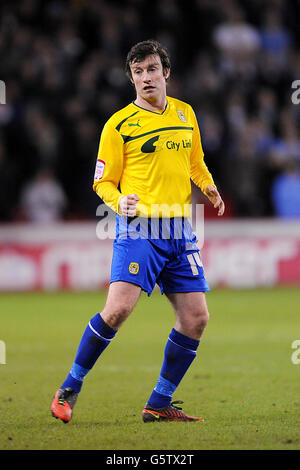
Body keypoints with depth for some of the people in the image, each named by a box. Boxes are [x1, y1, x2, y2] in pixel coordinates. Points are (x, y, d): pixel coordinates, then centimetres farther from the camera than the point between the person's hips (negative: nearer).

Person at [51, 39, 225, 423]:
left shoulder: (185, 114, 15)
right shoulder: (119, 125, -1)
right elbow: (103, 182, 3)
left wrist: (208, 187, 10)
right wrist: (119, 202, -17)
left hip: (180, 231, 5)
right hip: (139, 226, -5)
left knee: (196, 317, -1)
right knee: (118, 308, -20)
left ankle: (159, 404, 11)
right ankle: (69, 390, -6)